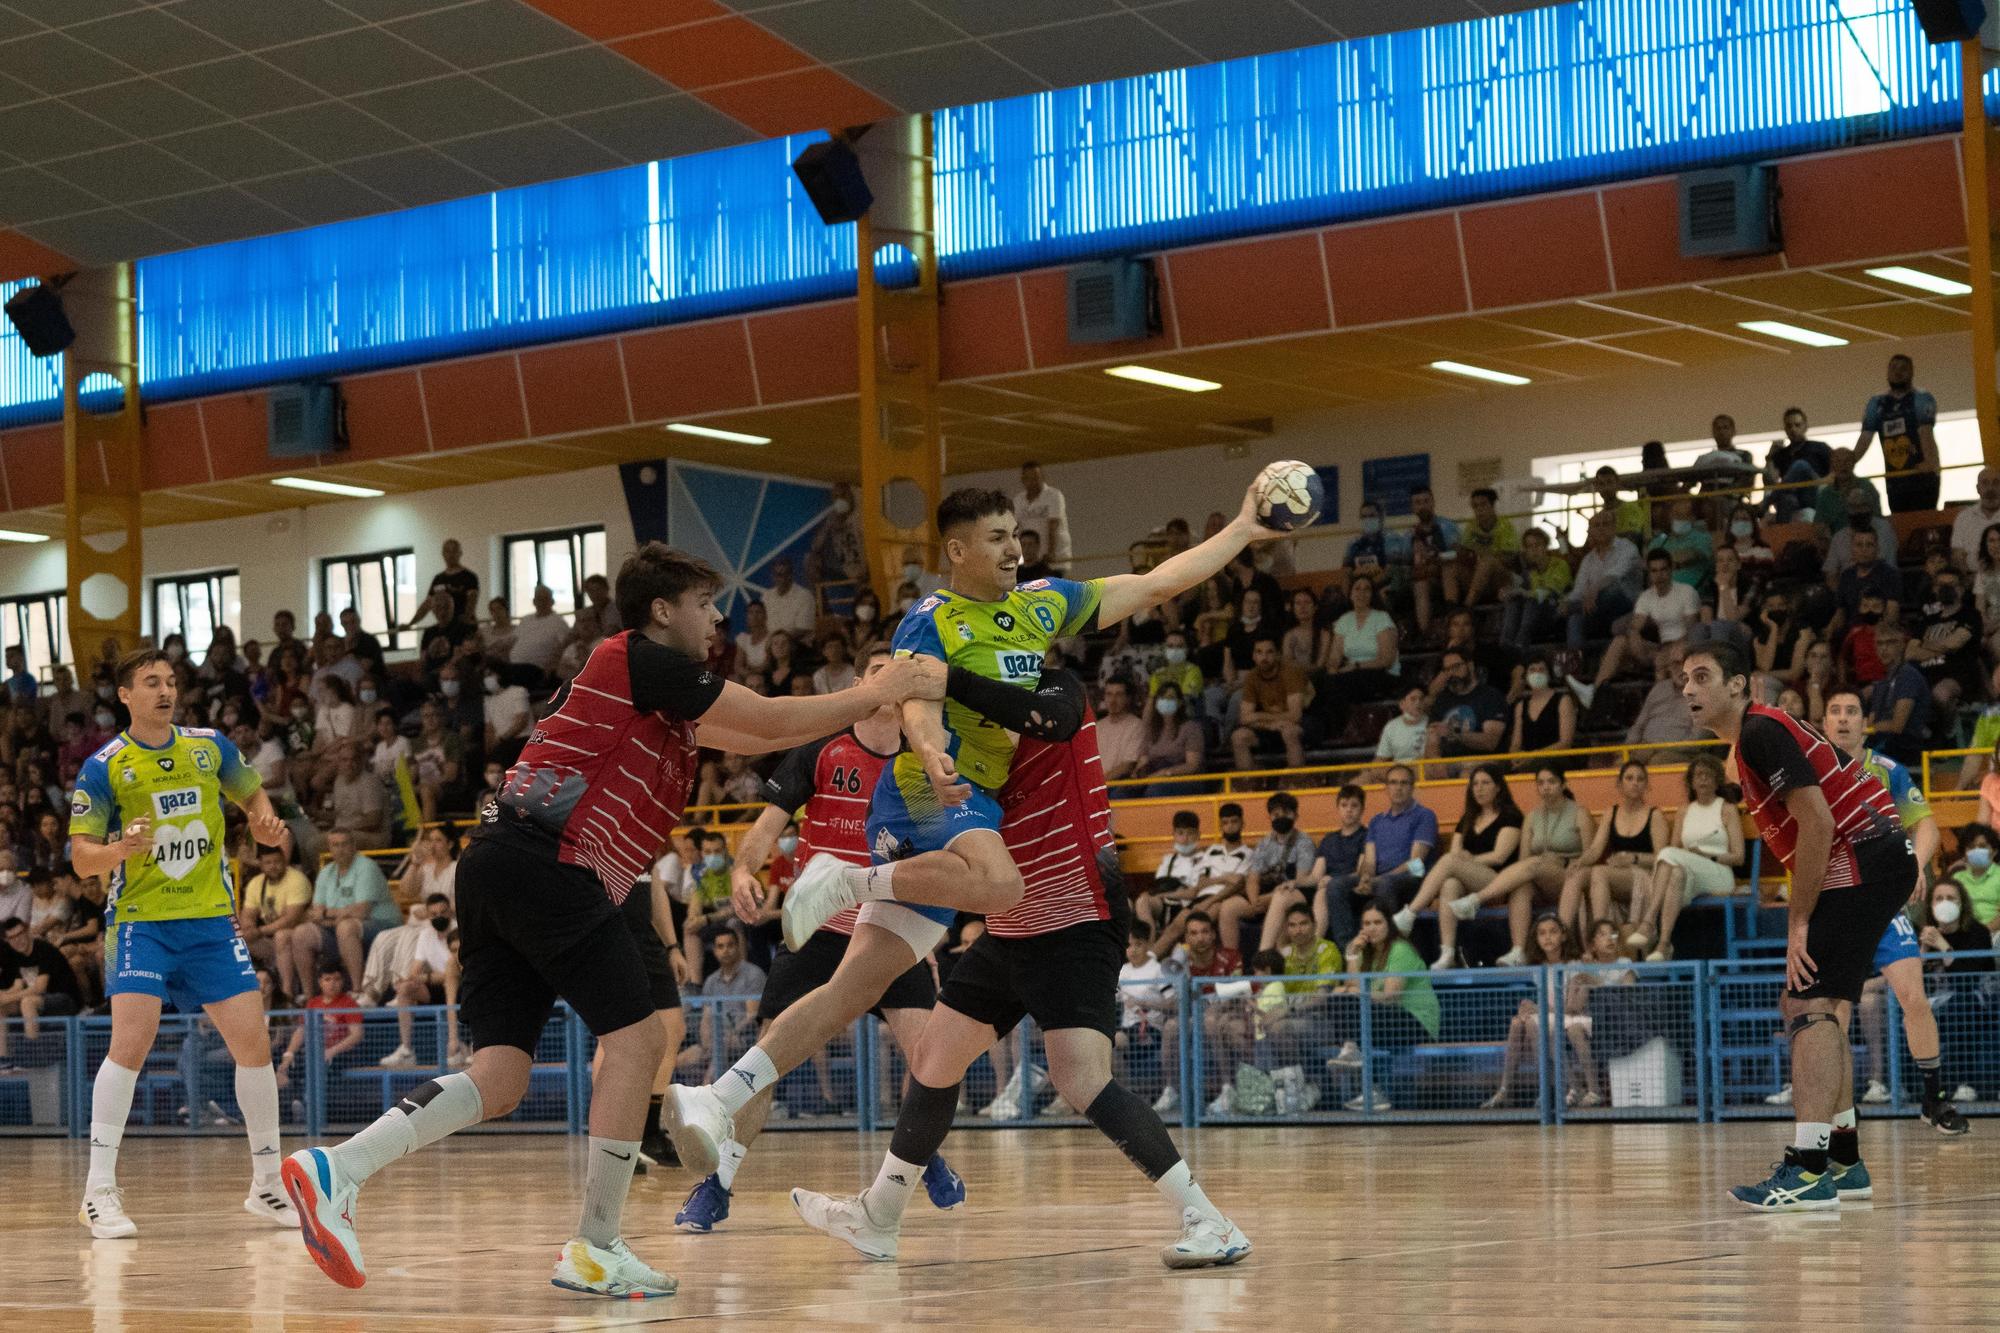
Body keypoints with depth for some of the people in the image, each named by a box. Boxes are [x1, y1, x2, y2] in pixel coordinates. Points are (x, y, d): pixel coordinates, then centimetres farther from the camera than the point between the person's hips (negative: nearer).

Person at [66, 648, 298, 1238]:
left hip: (212, 921, 4)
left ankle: (267, 1184, 13)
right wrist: (119, 849, -25)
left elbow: (253, 793, 23)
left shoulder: (210, 747, 6)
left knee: (253, 1043, -1)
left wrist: (265, 823, 1)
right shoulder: (104, 767, -3)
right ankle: (100, 1191, -12)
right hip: (140, 920, -4)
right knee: (130, 1043, -19)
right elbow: (82, 859, -4)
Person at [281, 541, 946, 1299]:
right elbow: (770, 721, -2)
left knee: (500, 1080, 2)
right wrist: (877, 695, 9)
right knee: (635, 1038, -5)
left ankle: (336, 1169, -12)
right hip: (546, 861, -10)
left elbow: (757, 738, 32)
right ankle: (596, 1249, -4)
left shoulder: (657, 692, 27)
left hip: (499, 867, 10)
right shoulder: (641, 660, -1)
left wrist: (867, 700, 29)